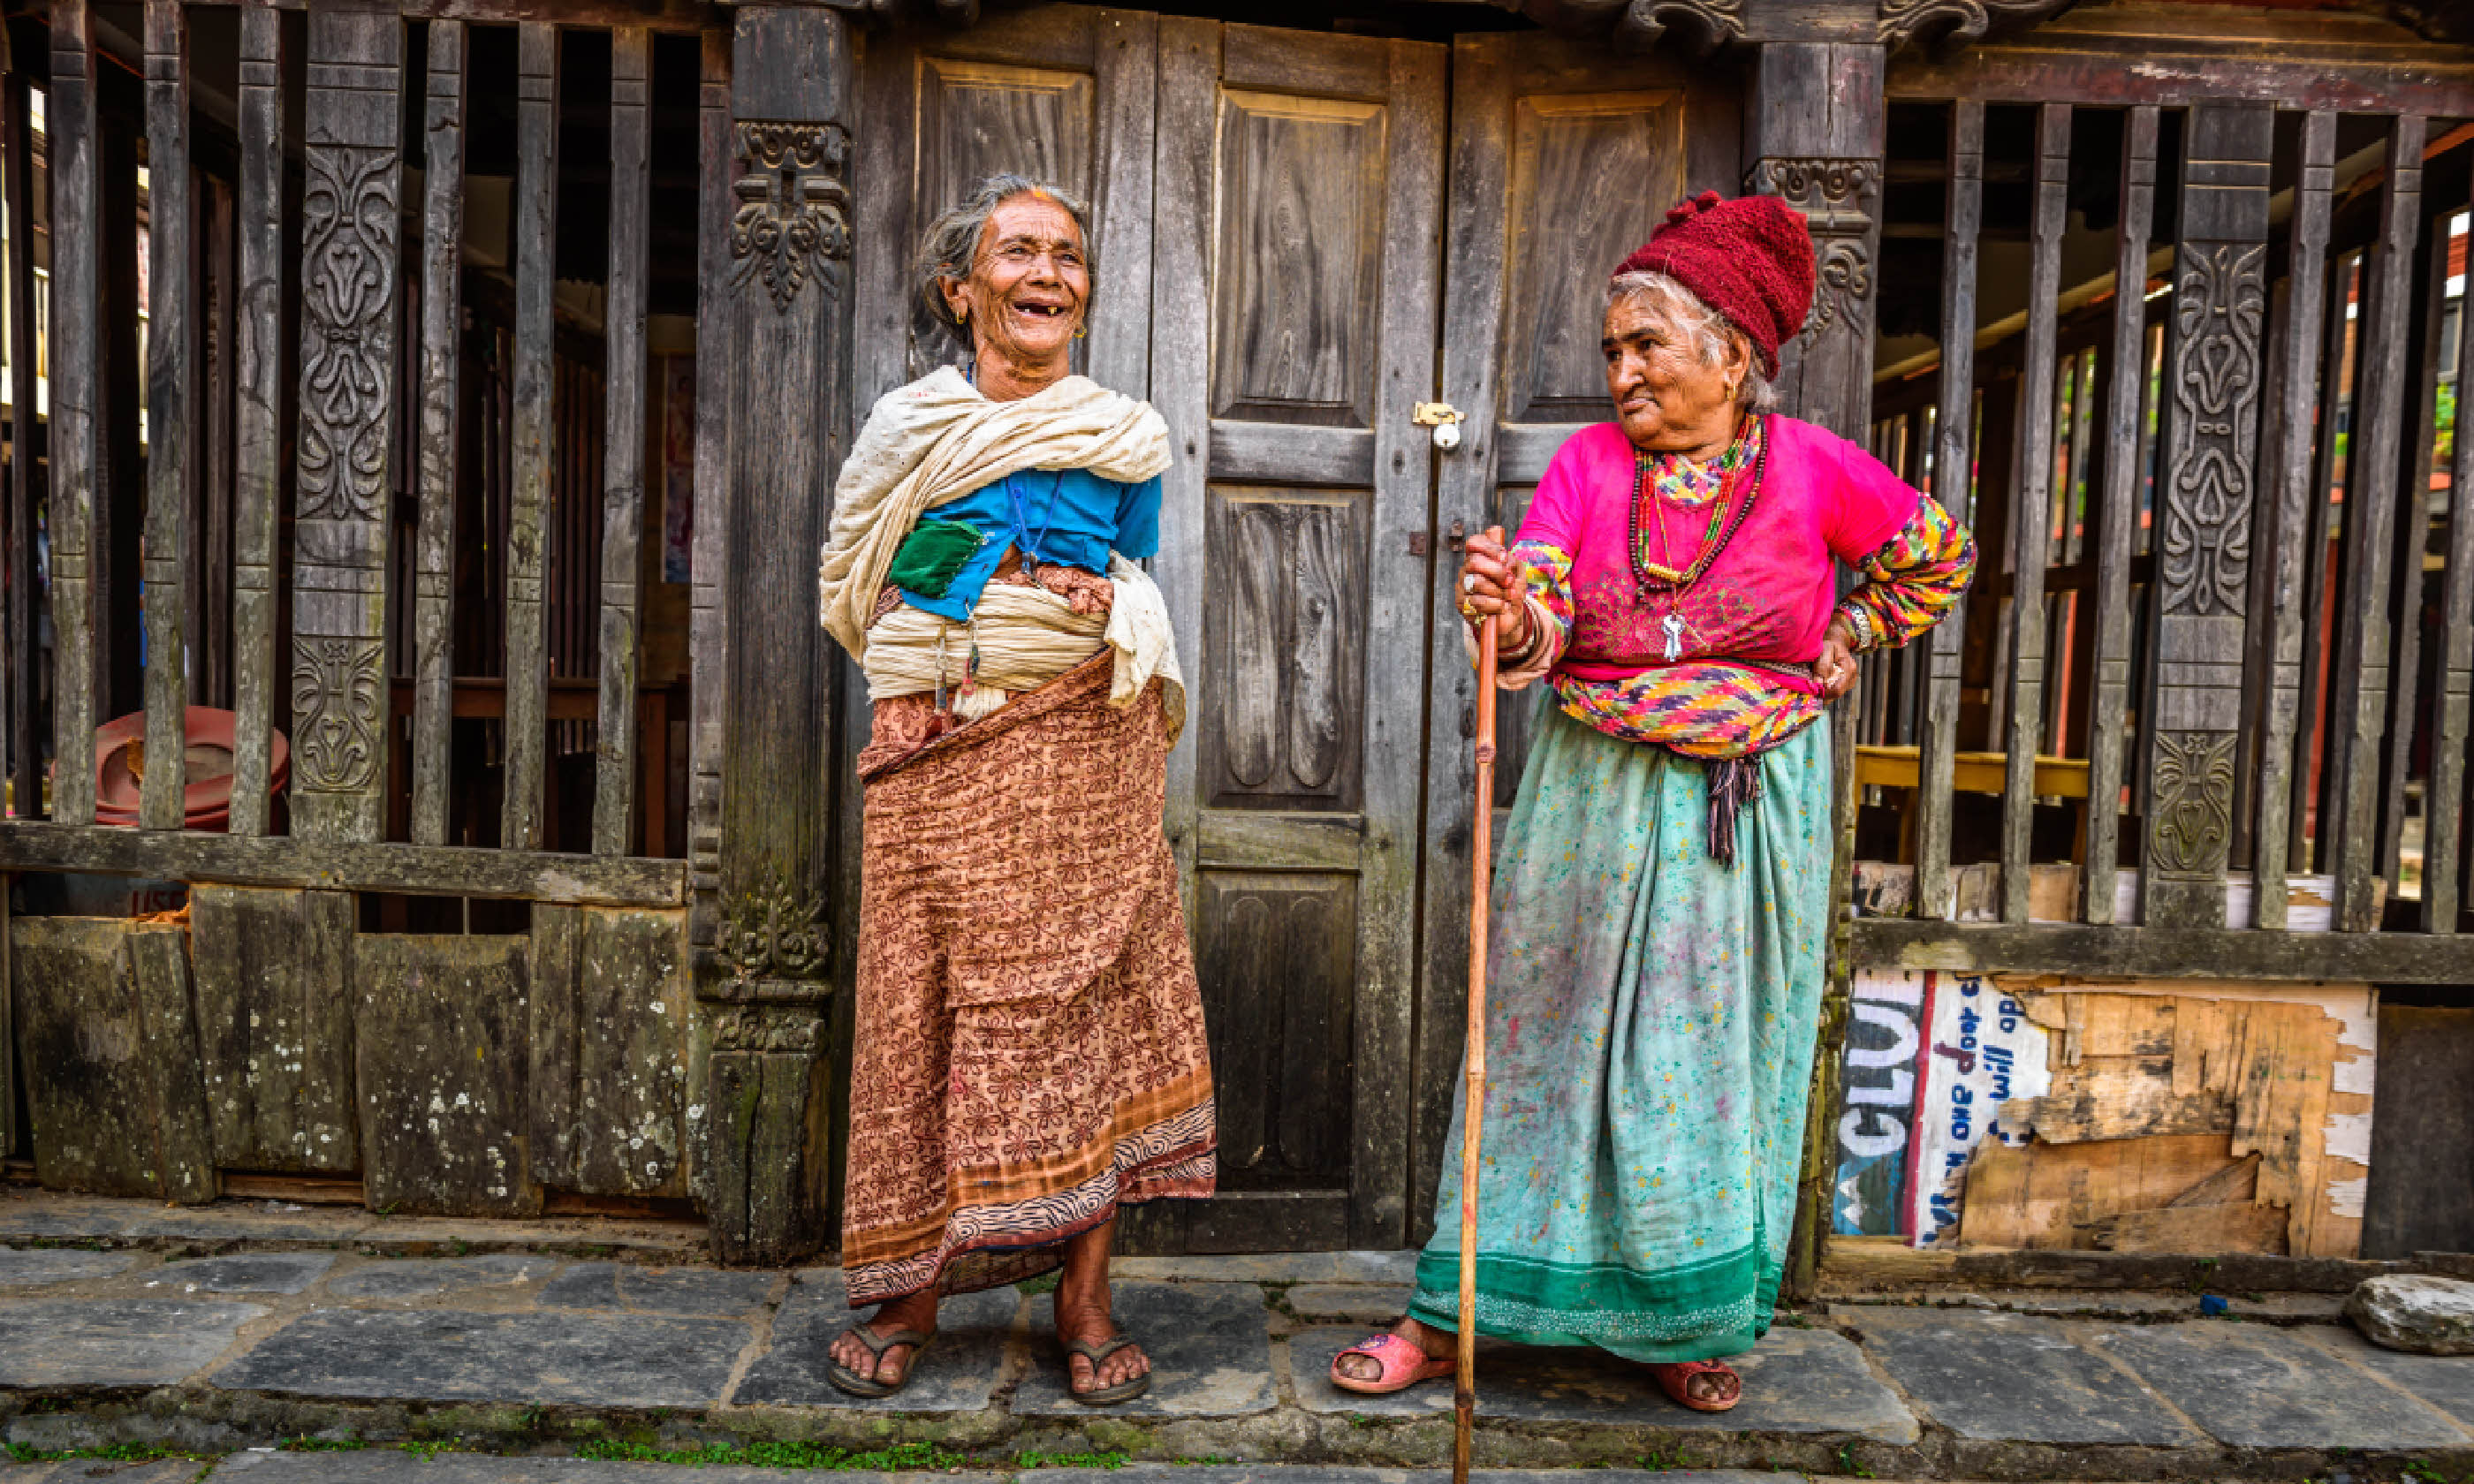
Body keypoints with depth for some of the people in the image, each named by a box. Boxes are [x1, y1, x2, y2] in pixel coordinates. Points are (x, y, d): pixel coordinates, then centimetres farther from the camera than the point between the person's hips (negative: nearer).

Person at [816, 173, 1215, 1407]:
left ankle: (1083, 1300, 11)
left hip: (1082, 751, 1)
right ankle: (910, 1290, 16)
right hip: (936, 753, 0)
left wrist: (1119, 618, -1)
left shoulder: (1125, 437, 11)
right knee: (925, 1006, 2)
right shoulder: (905, 428, 9)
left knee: (1089, 997, 0)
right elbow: (853, 596, 14)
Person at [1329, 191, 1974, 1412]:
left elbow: (1941, 557, 14)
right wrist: (1506, 620, -36)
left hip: (1750, 806, 0)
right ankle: (1457, 1309, 17)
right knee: (1549, 1041, 6)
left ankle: (1688, 1322, 27)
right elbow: (1536, 631, -14)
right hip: (1596, 802, 0)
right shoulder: (1587, 464, -3)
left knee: (1718, 1055, 9)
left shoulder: (1814, 470, -4)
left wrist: (1840, 649, 7)